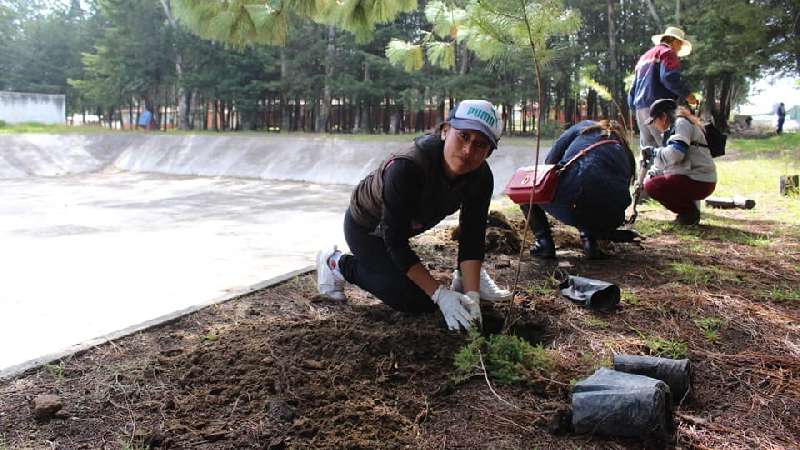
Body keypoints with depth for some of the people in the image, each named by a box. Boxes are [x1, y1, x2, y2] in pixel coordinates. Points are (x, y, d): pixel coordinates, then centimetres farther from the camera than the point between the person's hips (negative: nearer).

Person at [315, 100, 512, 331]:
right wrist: (440, 294, -37)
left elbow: (472, 237, -20)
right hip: (365, 227, -5)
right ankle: (340, 263, 3)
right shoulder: (407, 168, -41)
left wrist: (472, 295, -30)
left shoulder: (481, 177, -23)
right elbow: (395, 242, -36)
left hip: (411, 224, 6)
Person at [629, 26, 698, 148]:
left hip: (641, 110, 8)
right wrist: (687, 94, -8)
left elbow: (633, 88, 28)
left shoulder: (643, 57, 28)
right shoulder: (667, 52, 2)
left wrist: (634, 106, 30)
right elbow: (669, 77, -16)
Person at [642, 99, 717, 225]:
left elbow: (675, 154, -25)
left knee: (651, 186, -19)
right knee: (652, 180, 19)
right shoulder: (673, 128, 22)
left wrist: (653, 152, -10)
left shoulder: (681, 123, -9)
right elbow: (665, 162, 25)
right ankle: (689, 208, 12)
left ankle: (690, 213, -7)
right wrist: (652, 174, 17)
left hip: (700, 182, -10)